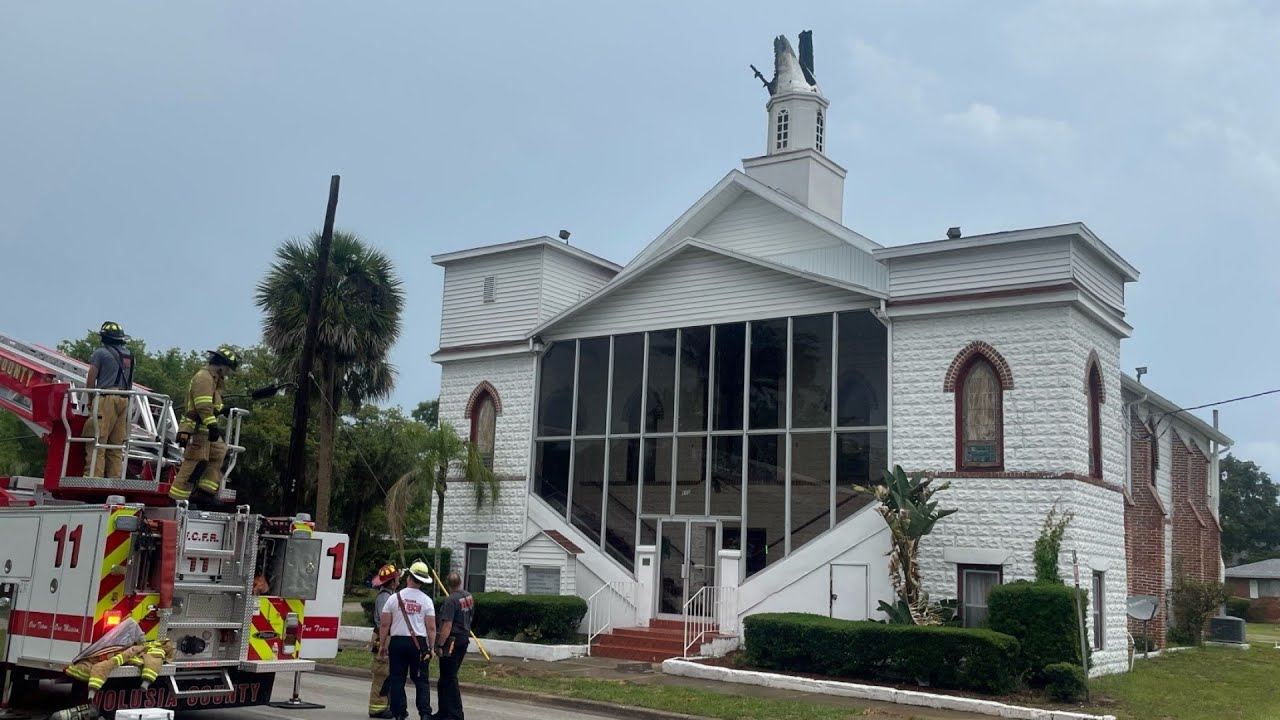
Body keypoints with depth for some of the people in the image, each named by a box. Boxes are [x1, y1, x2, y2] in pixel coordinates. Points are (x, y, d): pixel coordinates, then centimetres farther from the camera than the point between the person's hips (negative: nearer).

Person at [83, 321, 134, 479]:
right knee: (117, 443, 6)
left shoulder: (101, 353, 0)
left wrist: (90, 400, 11)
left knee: (97, 441, -8)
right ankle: (115, 479, 2)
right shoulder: (129, 355, 19)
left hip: (106, 399, -6)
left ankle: (94, 477, -16)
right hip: (124, 400, 6)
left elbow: (91, 380, 0)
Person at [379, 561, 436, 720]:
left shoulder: (394, 598, -1)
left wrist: (382, 644, 10)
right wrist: (431, 648, 5)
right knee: (421, 680, 5)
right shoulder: (426, 600, -2)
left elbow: (384, 625, 0)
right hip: (419, 643, 0)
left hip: (397, 641, 0)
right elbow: (431, 628, -3)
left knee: (397, 679, 8)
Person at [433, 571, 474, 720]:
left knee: (449, 678, -2)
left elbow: (447, 625, -23)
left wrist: (440, 645, -19)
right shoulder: (469, 597, 6)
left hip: (452, 640, -9)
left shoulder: (450, 600, -19)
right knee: (450, 676, 17)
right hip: (464, 638, 9)